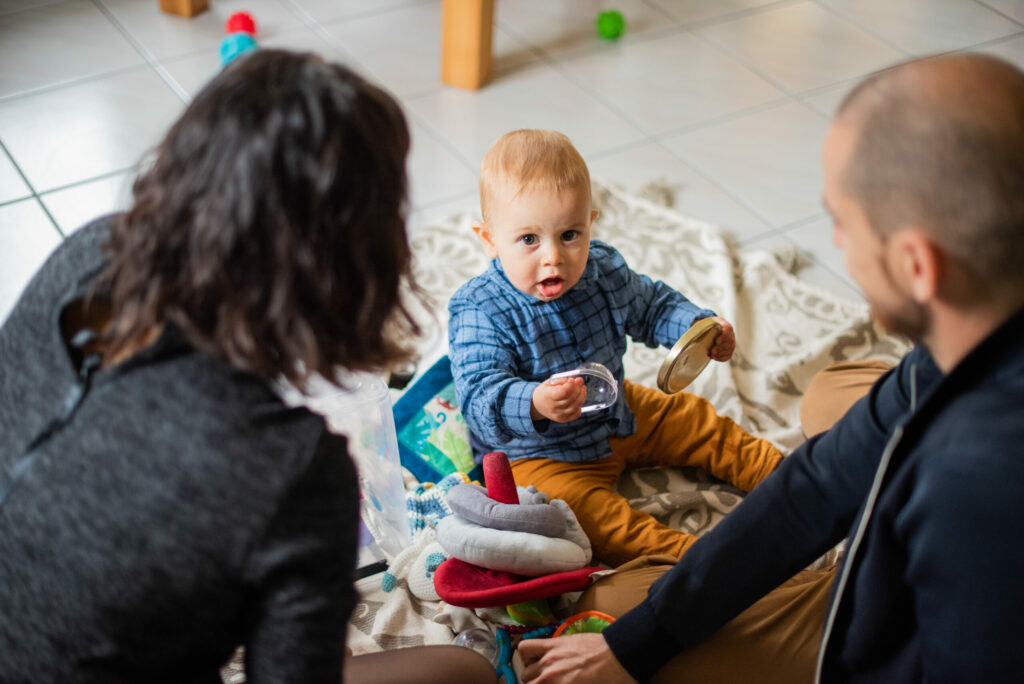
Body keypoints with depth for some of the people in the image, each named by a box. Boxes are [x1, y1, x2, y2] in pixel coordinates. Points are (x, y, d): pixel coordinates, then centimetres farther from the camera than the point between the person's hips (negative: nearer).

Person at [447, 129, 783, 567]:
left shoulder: (603, 271, -7)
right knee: (577, 504, -31)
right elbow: (481, 397, -36)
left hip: (617, 417, 6)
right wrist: (534, 405, -57)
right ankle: (688, 557, -39)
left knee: (699, 421, 9)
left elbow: (652, 306, 12)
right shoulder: (480, 313, -28)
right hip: (538, 454, -6)